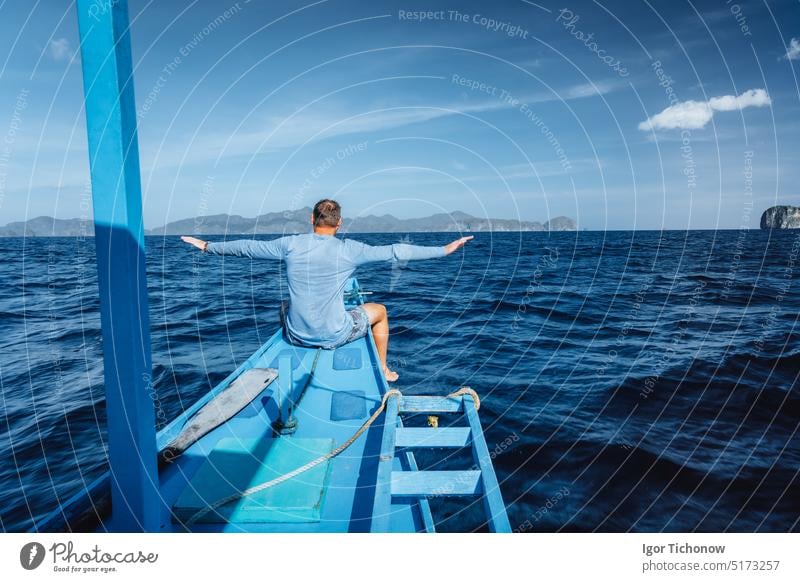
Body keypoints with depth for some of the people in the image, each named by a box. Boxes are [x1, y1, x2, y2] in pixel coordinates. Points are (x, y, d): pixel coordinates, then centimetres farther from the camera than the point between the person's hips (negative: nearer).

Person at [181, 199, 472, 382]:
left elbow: (247, 247, 6)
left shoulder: (290, 244, -6)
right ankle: (383, 370, 35)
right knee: (379, 310, 23)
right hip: (334, 336, -3)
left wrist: (207, 246, 23)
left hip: (296, 335, 3)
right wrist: (444, 249, -4)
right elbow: (395, 251, -11)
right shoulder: (348, 250, -13)